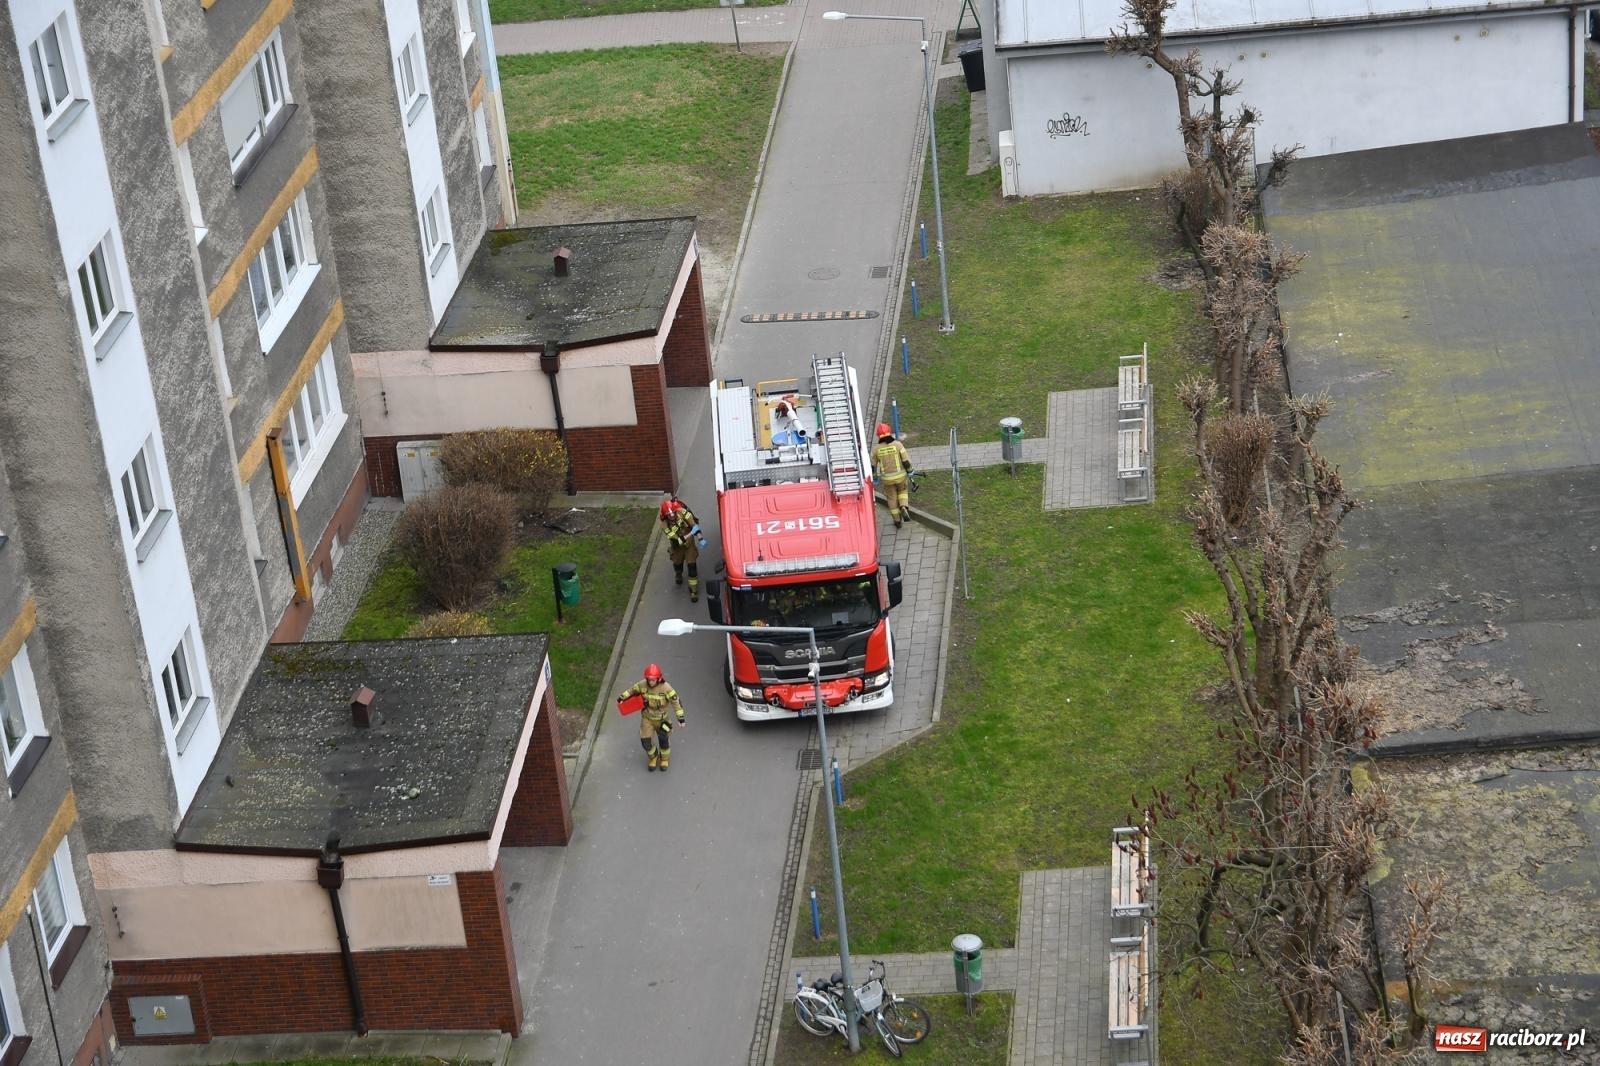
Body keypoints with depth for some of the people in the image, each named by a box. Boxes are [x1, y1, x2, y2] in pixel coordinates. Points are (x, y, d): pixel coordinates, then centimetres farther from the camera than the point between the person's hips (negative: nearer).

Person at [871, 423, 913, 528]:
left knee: (892, 498, 20)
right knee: (902, 491, 28)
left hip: (887, 478, 0)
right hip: (900, 476, 0)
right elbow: (906, 461, -13)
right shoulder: (898, 444, -15)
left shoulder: (876, 449, -11)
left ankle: (897, 521, 29)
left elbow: (872, 466, -2)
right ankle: (904, 507, 2)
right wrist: (910, 472, 4)